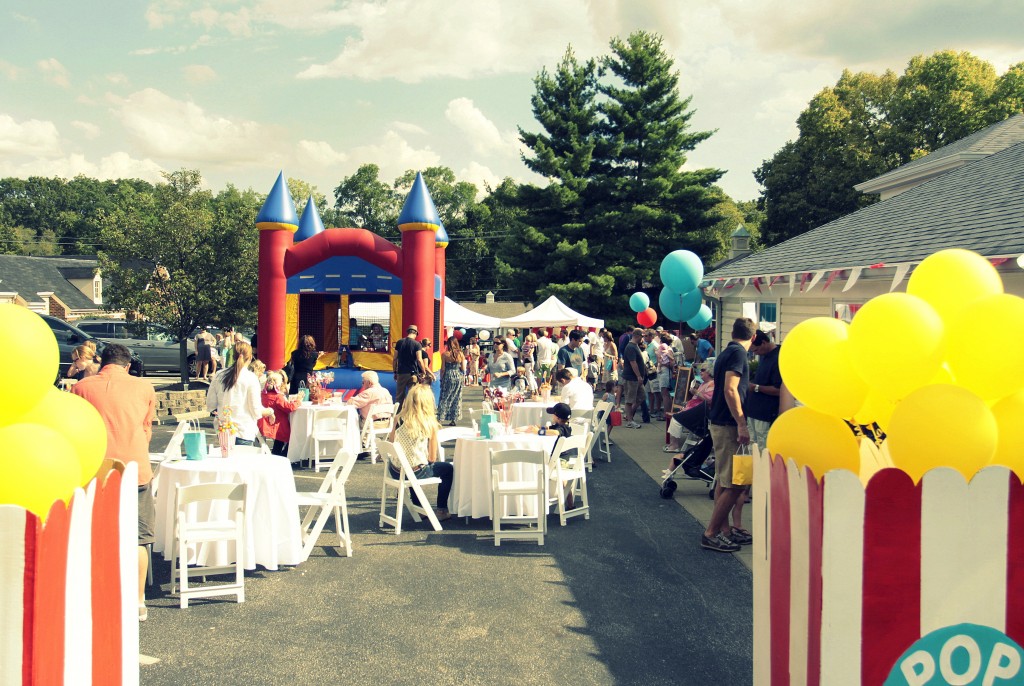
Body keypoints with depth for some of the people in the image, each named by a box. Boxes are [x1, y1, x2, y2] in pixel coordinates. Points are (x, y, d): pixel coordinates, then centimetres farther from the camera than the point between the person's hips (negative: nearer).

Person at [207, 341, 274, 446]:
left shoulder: (219, 375, 3)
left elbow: (210, 406, 7)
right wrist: (270, 411, 11)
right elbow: (256, 411, -8)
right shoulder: (251, 378, -9)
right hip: (244, 432, -4)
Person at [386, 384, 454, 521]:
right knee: (448, 469, 21)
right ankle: (442, 510, 25)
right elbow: (432, 459, -5)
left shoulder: (399, 419, -4)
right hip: (415, 472, -4)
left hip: (395, 471, 4)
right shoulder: (430, 424, -11)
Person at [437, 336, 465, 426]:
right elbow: (463, 368, 1)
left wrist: (441, 379, 5)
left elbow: (443, 369, -5)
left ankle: (440, 418, 2)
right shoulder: (461, 354, -1)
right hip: (458, 377, 2)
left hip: (448, 377, -2)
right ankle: (453, 419, 11)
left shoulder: (444, 354, -7)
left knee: (444, 398, 4)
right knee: (456, 398, 9)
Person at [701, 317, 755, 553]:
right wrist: (742, 424, -23)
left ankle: (724, 529, 23)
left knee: (724, 480, 16)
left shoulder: (726, 352, 15)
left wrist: (750, 385, 39)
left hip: (719, 422, 10)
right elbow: (730, 390, -23)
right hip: (728, 425, -10)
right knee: (734, 484, -7)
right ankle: (711, 533, -3)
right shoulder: (738, 353, -13)